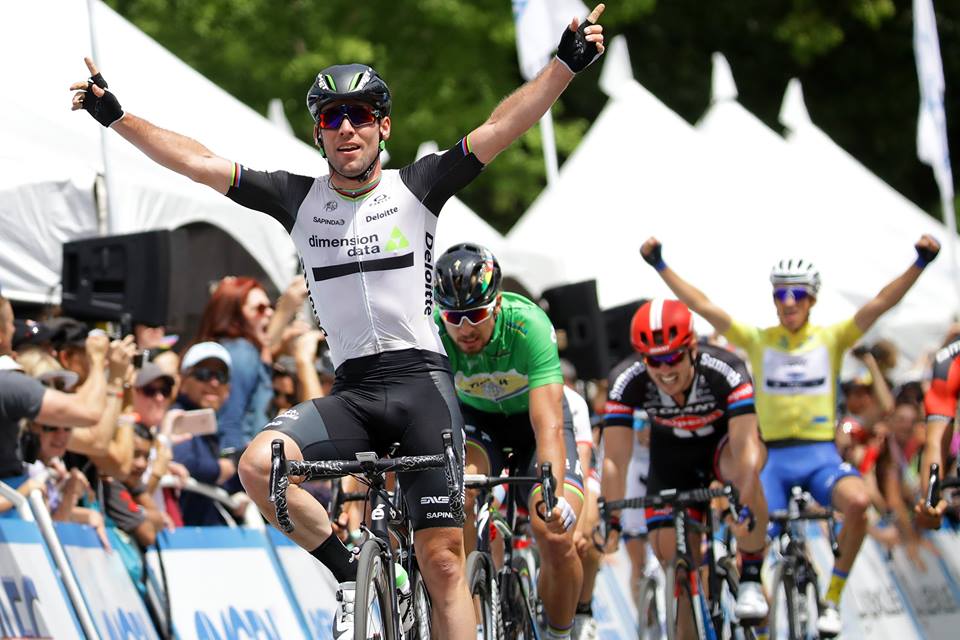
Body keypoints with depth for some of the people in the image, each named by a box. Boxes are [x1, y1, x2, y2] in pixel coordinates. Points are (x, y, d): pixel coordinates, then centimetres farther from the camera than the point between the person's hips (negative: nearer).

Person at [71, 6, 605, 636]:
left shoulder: (416, 187, 4)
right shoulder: (299, 199, 8)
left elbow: (500, 129, -5)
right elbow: (199, 162, 6)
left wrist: (566, 63, -16)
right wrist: (116, 116, 1)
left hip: (422, 382, -2)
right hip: (351, 391, 2)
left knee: (443, 559, -9)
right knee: (259, 463, -25)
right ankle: (348, 571, -5)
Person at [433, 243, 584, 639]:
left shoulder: (529, 325, -35)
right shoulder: (432, 332, -29)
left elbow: (549, 425, -41)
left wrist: (554, 495, -55)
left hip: (531, 416, -1)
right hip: (475, 417, 1)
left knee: (556, 540, -18)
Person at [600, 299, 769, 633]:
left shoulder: (726, 371, -36)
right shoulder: (627, 381, -29)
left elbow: (745, 446, -43)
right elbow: (615, 460, -27)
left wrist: (745, 507, -55)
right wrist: (610, 521, -34)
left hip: (724, 439, -3)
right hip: (671, 454, 3)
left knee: (745, 470, -38)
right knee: (671, 551, -11)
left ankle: (751, 580, -23)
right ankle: (688, 634, 12)